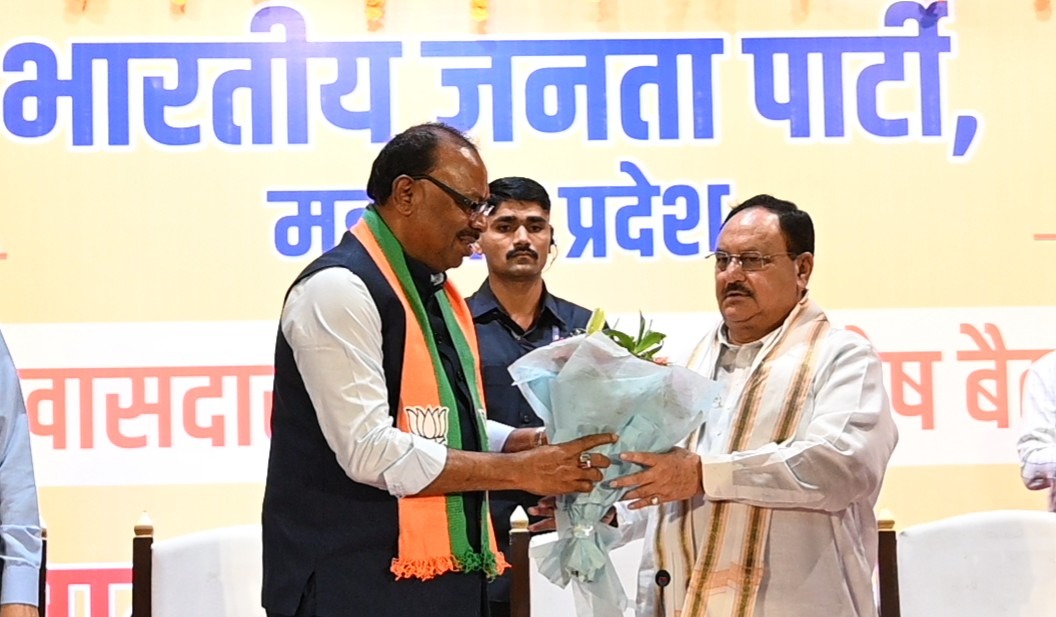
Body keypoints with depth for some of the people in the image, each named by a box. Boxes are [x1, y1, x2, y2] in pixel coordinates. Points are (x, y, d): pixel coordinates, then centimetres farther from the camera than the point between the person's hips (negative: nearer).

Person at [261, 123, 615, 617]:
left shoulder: (436, 290, 14)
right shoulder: (339, 289, -15)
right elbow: (371, 451, -21)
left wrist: (540, 444, 3)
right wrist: (521, 470, -17)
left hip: (447, 575, 9)